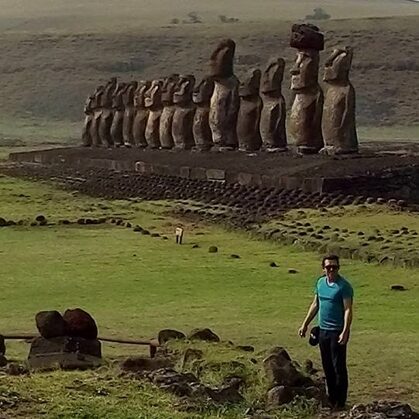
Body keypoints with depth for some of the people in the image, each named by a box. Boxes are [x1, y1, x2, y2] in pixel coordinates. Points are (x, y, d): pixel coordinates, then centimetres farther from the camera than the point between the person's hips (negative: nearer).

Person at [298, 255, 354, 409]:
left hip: (338, 332, -7)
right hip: (323, 330, 7)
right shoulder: (320, 282, 9)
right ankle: (331, 399, 21)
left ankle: (340, 403, 4)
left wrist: (345, 332, -25)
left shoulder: (344, 286, -11)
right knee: (327, 367, 12)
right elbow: (315, 305, 19)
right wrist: (305, 324, 16)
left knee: (339, 367, -3)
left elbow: (348, 310, -16)